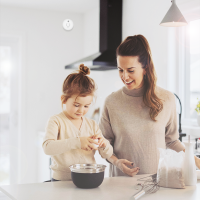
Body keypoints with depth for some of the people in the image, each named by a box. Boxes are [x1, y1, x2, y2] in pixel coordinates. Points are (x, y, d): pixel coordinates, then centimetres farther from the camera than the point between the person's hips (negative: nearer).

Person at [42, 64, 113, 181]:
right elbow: (48, 147, -18)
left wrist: (104, 145, -9)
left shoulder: (92, 125, 13)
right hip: (62, 181, -3)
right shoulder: (56, 122, 0)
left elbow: (108, 155, 14)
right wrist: (77, 142, -27)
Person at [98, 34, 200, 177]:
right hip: (122, 179, -1)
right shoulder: (112, 101, 0)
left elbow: (171, 140, 13)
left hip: (158, 176, 2)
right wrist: (116, 161, -9)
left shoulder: (167, 99, 2)